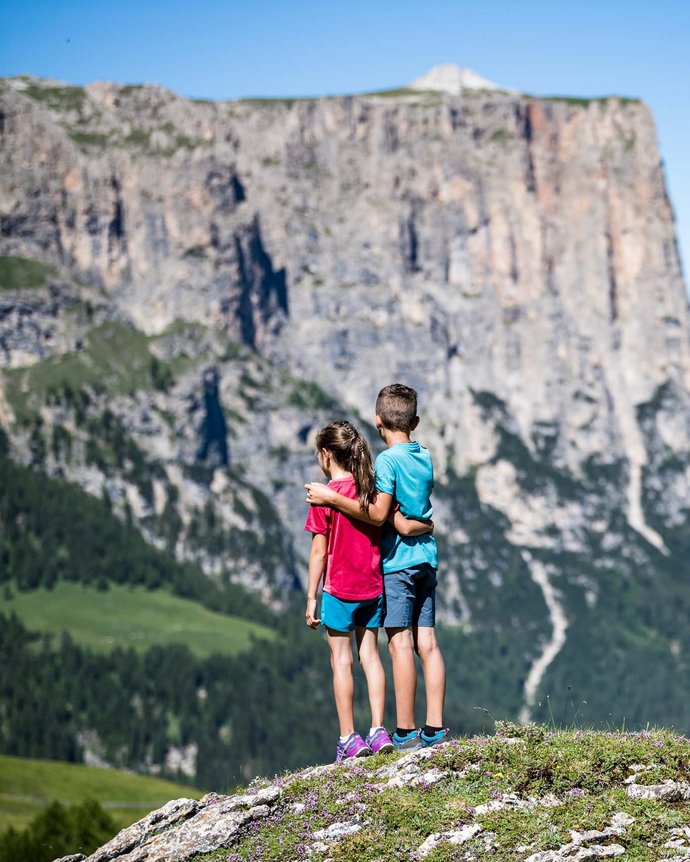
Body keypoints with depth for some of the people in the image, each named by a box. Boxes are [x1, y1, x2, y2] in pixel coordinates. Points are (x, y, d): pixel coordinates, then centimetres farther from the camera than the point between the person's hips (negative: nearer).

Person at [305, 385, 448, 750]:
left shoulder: (388, 460, -11)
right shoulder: (425, 457, 12)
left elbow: (378, 514, -18)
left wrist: (332, 498, -12)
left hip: (398, 560, -7)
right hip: (426, 557, 7)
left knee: (401, 643, -6)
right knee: (427, 642, 6)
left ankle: (405, 732, -6)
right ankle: (435, 727, 5)